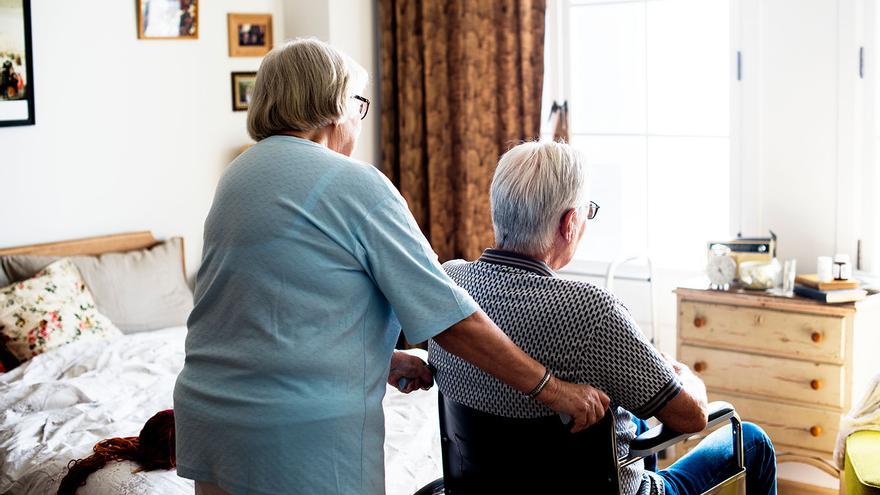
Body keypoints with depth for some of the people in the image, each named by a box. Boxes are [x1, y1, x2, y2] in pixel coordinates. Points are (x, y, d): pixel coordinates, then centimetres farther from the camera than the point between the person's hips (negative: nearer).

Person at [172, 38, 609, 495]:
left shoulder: (238, 175, 11)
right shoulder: (354, 184, -13)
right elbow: (444, 313, -14)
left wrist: (382, 360, 17)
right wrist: (551, 389, -7)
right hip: (303, 437, -8)